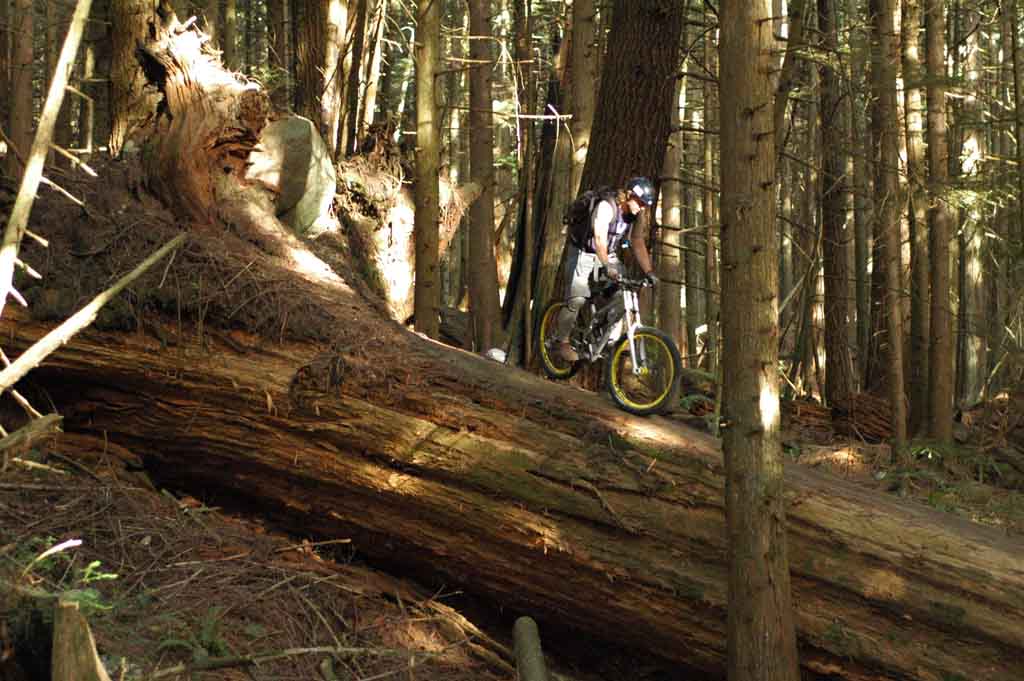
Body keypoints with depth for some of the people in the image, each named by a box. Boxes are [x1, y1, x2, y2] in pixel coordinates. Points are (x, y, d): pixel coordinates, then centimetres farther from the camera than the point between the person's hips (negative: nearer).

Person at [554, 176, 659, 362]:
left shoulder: (634, 215, -4)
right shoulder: (606, 207, -26)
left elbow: (638, 245, -1)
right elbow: (599, 238, -37)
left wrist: (649, 272, -12)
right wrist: (607, 267, -49)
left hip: (609, 256, 7)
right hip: (583, 254, -7)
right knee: (577, 299, -20)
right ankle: (561, 342, -5)